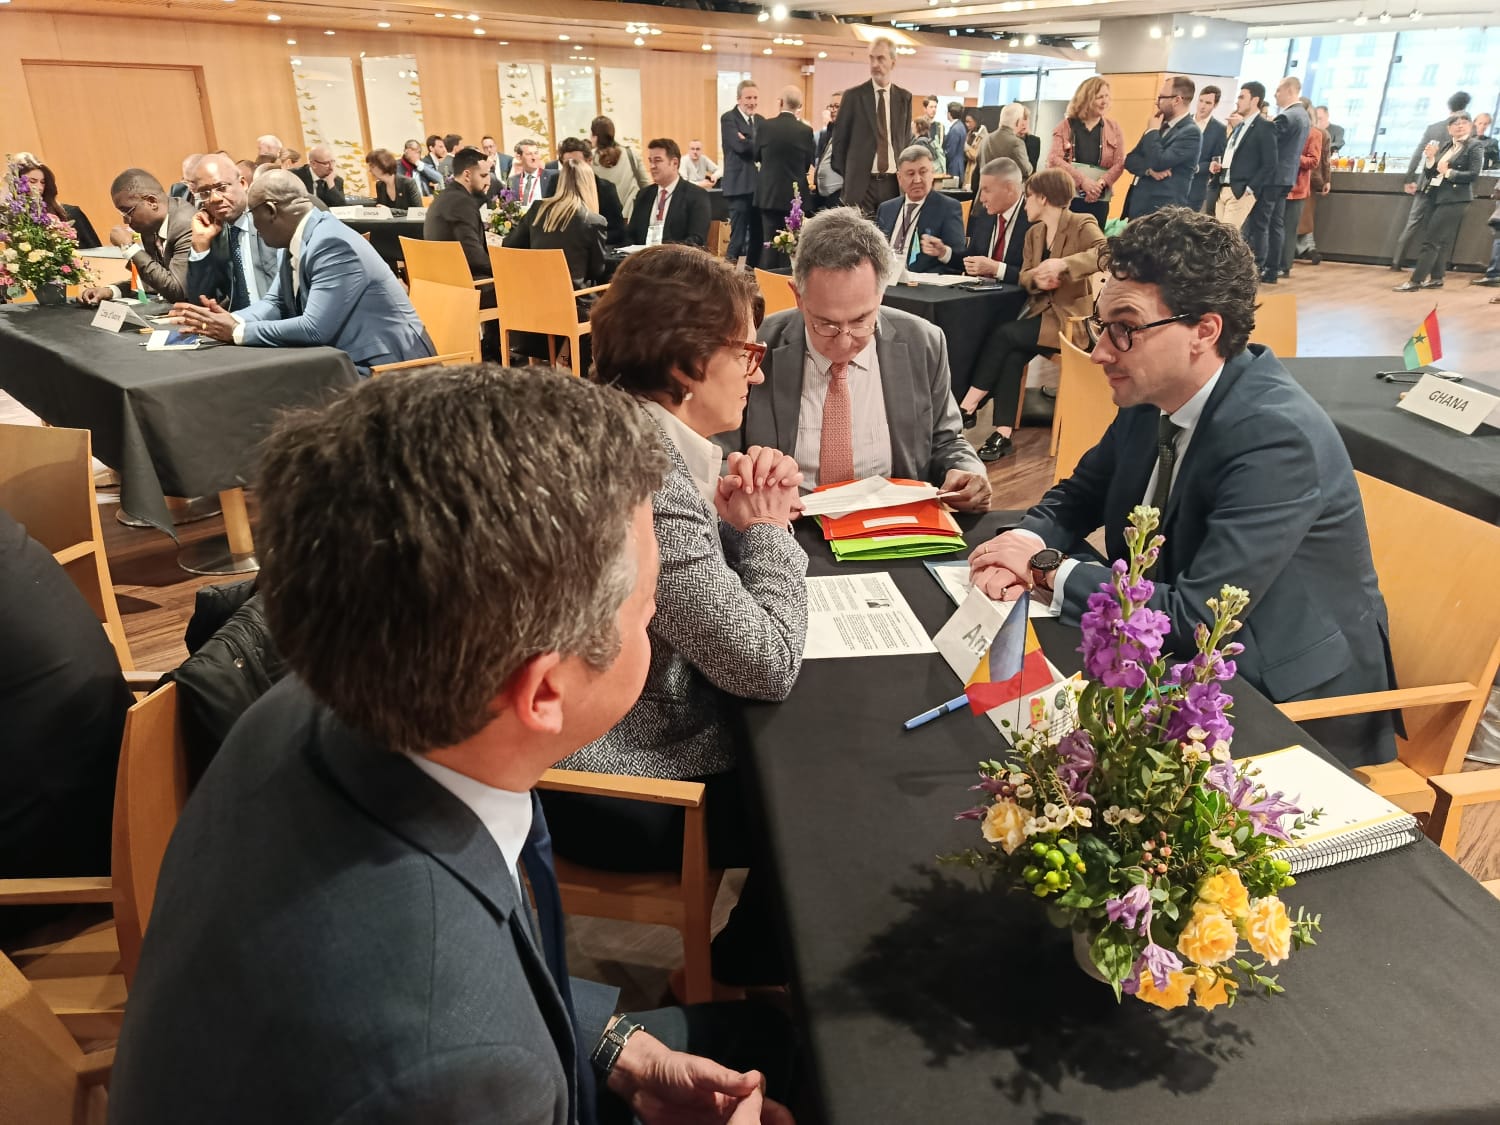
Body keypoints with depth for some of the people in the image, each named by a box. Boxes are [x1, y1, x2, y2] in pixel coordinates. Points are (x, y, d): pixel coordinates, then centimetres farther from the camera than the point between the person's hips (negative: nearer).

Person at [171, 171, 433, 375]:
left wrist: (237, 332, -19)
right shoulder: (297, 242, 7)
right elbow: (275, 303, 12)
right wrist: (230, 320, -9)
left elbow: (314, 329, -28)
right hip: (346, 358, 9)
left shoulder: (333, 244, -22)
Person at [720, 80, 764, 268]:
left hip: (760, 185, 7)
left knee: (758, 234, 9)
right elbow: (740, 145, -18)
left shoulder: (761, 121, 18)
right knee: (738, 236, -8)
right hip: (739, 185, -7)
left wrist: (749, 143, -13)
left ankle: (753, 269, 18)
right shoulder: (728, 118, -3)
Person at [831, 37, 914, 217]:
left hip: (894, 183, 3)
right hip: (860, 183, -2)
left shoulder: (904, 97, 9)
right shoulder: (853, 95, 1)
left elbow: (906, 139, 16)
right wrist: (845, 176, 5)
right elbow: (839, 138, 5)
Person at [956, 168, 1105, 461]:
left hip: (1069, 317, -6)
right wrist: (1036, 279, -15)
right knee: (1012, 355, -23)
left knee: (1003, 334, -23)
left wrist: (1062, 264, -35)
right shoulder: (1033, 232, 15)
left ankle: (968, 408, -14)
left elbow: (1107, 253, -25)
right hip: (1040, 311, 6)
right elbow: (1024, 276, 9)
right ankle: (1003, 434, -24)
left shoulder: (1082, 225, -8)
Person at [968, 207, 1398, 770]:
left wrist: (1047, 569, -21)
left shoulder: (1276, 437, -27)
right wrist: (1027, 545, -14)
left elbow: (1196, 618, -29)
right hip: (1192, 662, 7)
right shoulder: (1153, 394, -5)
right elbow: (1078, 496, 8)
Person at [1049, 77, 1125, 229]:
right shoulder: (1066, 125, 6)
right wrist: (1082, 180, -17)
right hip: (1066, 195, -2)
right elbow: (1054, 159, -6)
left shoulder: (1113, 127, 11)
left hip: (1098, 199, 2)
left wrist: (1101, 183, -16)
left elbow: (1119, 163, 4)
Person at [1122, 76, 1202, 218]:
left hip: (1161, 212, -8)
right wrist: (1149, 169, -11)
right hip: (1137, 207, 8)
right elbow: (1130, 160, 11)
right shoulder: (1161, 125, 15)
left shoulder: (1191, 132, -11)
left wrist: (1152, 131, -7)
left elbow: (1159, 162, -22)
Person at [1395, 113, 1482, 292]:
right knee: (1441, 240, 11)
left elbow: (1473, 174, -12)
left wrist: (1448, 172, -17)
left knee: (1431, 239, -12)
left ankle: (1415, 280, -13)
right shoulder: (1446, 147, 15)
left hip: (1454, 199, -7)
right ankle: (1436, 278, 17)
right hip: (1436, 196, 7)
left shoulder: (1475, 147, -3)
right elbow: (1430, 173, 10)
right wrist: (1431, 158, -6)